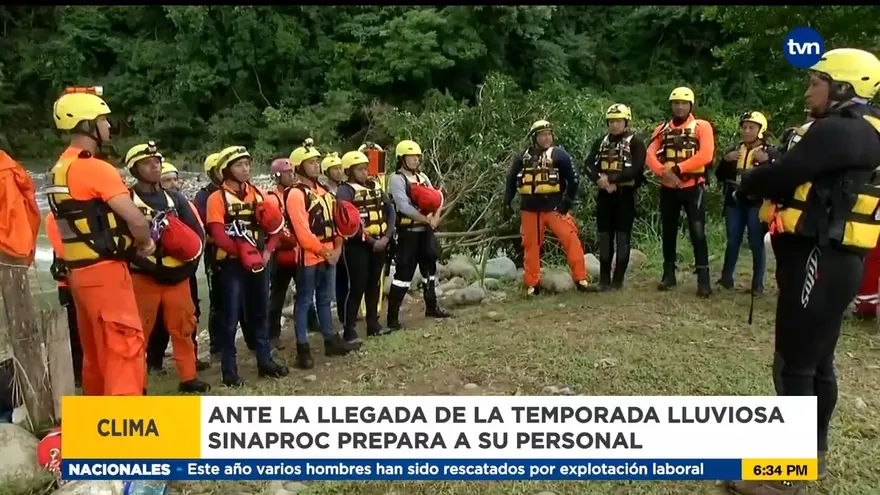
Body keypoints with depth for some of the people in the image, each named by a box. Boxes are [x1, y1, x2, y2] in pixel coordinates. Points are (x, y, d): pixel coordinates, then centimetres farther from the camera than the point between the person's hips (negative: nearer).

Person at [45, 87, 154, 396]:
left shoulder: (59, 170, 13)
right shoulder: (95, 169, -16)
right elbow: (136, 220, -21)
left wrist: (133, 242, 8)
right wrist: (145, 243, -1)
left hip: (78, 270, 9)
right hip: (104, 270, -9)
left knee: (95, 348, 17)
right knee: (125, 343, -7)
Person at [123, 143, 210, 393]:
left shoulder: (175, 199, 13)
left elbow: (197, 234, 9)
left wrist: (189, 265, -4)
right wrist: (151, 267, -18)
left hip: (178, 276, 4)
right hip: (143, 277, -4)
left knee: (184, 328, 8)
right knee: (139, 332, 1)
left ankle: (188, 378, 18)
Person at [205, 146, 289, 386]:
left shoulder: (258, 194, 9)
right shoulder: (217, 198, -6)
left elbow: (274, 226, 8)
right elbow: (219, 235, -15)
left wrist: (267, 251, -7)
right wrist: (243, 253, -21)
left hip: (259, 262, 5)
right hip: (232, 264, -5)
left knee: (260, 313, 14)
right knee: (231, 317, 0)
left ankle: (265, 361, 26)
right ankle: (229, 369, 9)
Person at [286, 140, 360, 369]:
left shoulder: (323, 191, 13)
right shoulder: (295, 194, -14)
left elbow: (334, 220, 15)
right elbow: (302, 231, -20)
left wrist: (337, 247, 2)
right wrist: (324, 251, -15)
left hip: (329, 255, 8)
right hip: (309, 257, -8)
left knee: (325, 299, 17)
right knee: (304, 301, 0)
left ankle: (331, 340, 28)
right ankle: (303, 348, 7)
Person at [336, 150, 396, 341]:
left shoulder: (375, 186, 11)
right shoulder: (345, 190, -8)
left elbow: (390, 211, 10)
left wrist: (386, 236, -4)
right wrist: (369, 240, -15)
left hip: (380, 243, 6)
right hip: (357, 245, -6)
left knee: (374, 285, 15)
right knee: (356, 287, -5)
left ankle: (373, 324, 27)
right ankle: (348, 330, 3)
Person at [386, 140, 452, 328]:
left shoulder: (422, 177, 13)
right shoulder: (396, 179, -10)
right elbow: (404, 207, -21)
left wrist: (435, 217, -12)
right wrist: (427, 220, -17)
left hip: (426, 231, 8)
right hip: (408, 232, -8)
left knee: (430, 268, 17)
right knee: (404, 273, -9)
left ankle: (432, 306, 33)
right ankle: (392, 316, -4)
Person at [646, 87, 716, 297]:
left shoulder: (702, 126, -1)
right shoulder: (662, 129, 10)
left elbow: (706, 155, -15)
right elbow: (650, 155, -2)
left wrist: (677, 168, -20)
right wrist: (665, 172, -20)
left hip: (693, 187, -4)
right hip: (668, 187, 4)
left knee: (697, 232, -8)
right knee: (668, 231, 11)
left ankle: (703, 279, -5)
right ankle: (668, 274, 22)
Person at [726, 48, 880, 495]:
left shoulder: (837, 131, -16)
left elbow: (780, 176, -18)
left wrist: (749, 181, 2)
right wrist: (770, 181, -1)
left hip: (819, 259, -11)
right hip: (830, 257, 11)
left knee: (794, 365, -7)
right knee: (817, 360, 18)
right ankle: (814, 452, 31)